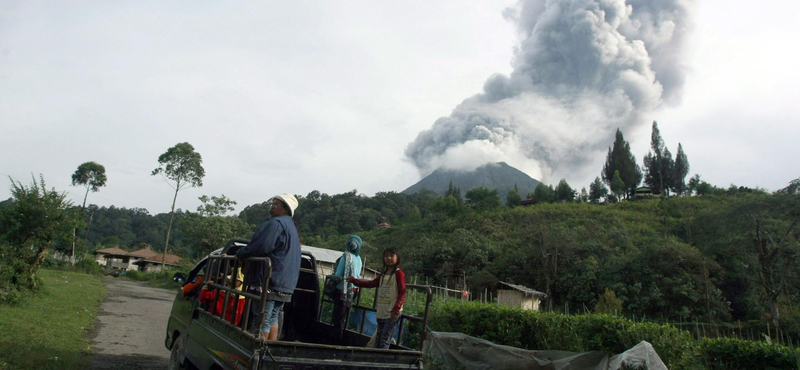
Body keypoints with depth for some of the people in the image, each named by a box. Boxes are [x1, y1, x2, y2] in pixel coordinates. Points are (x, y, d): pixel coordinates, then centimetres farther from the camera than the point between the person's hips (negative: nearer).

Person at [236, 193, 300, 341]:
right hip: (284, 283, 10)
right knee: (273, 318, 12)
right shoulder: (291, 226, 22)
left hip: (268, 281, -10)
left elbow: (261, 247, -21)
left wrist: (240, 253, -5)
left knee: (262, 321, -7)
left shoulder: (276, 223, -11)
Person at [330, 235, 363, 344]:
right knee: (342, 317, 17)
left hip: (342, 291, -7)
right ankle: (337, 339, 25)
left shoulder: (346, 256, -14)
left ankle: (336, 341, 5)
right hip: (352, 291, 7)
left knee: (338, 318, 1)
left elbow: (338, 275, -12)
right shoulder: (358, 258, 6)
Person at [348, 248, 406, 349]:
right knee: (378, 340, 12)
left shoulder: (399, 273, -8)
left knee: (384, 341, -9)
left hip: (392, 313, -8)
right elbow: (371, 283, 24)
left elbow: (402, 293, -13)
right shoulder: (383, 274, 16)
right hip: (381, 312, 8)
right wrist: (354, 280, 17)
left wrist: (395, 310, -21)